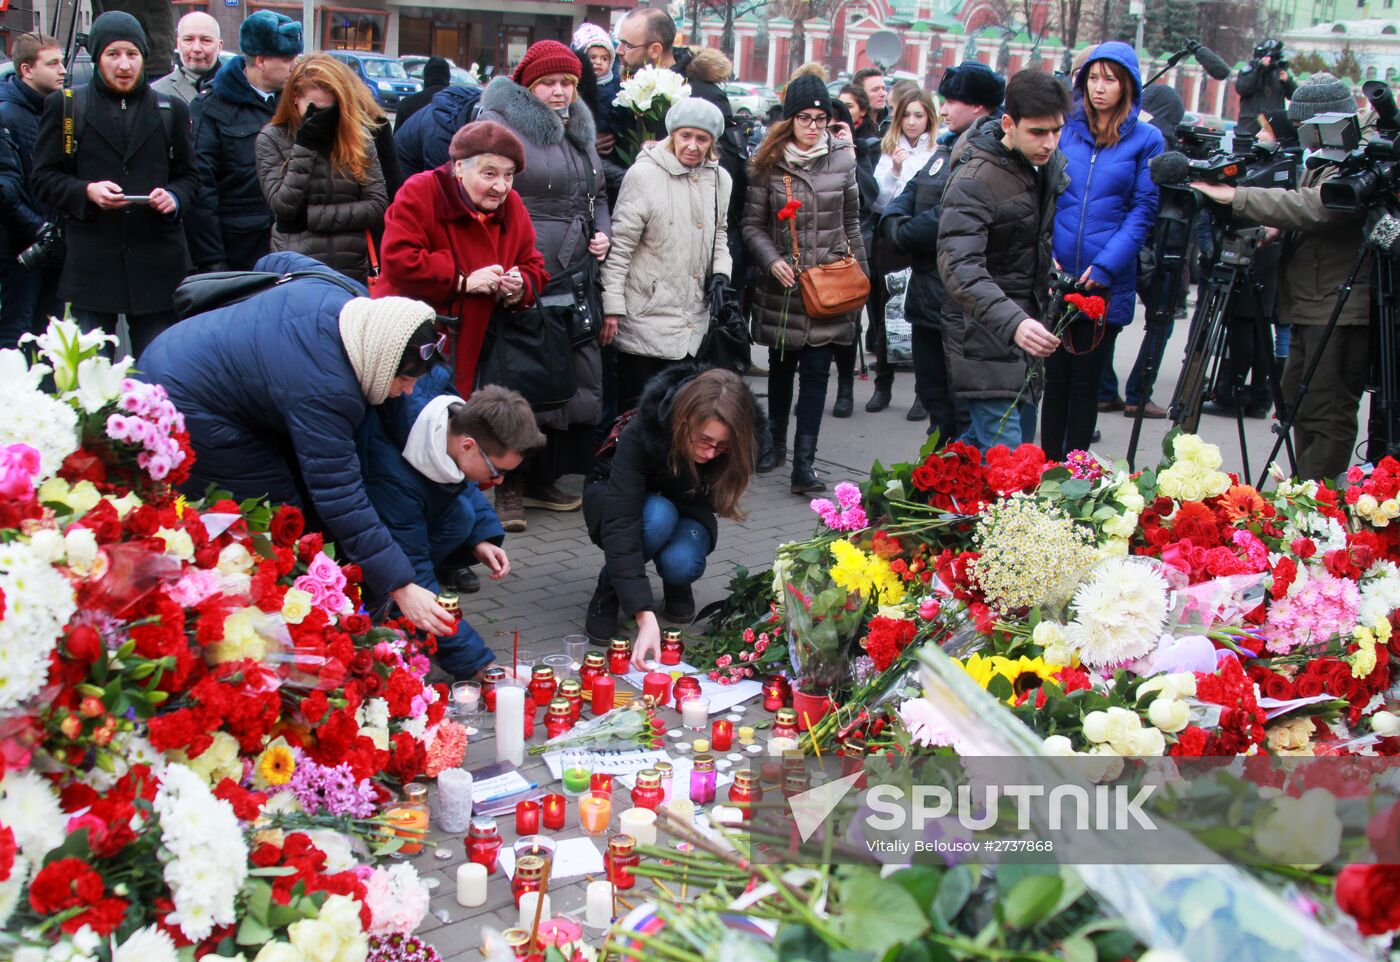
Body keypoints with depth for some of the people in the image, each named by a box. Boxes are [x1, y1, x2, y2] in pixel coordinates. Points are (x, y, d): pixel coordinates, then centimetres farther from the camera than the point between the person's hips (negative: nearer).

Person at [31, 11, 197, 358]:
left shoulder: (171, 110, 14)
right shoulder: (64, 105, 8)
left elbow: (187, 176, 17)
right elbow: (43, 179, 6)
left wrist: (174, 197, -6)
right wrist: (87, 192, -13)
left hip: (156, 262, 1)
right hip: (90, 262, -1)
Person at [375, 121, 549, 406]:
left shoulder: (512, 207, 6)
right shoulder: (419, 193, -11)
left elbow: (533, 267, 12)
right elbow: (397, 260, -21)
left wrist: (519, 288, -12)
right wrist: (463, 282, -21)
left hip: (469, 353, 5)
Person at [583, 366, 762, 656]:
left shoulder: (737, 445, -27)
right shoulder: (641, 433, -38)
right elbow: (620, 524, -45)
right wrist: (645, 616, -53)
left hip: (686, 511, 2)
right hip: (617, 499, -2)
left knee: (681, 564, -32)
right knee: (658, 516, -38)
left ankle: (675, 587, 6)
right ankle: (609, 589, -9)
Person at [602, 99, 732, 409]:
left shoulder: (719, 180, 6)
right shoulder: (644, 174, -12)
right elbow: (620, 244, -11)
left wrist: (720, 273, 4)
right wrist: (612, 306, -12)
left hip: (693, 322, 6)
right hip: (645, 316, -5)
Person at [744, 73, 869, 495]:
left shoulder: (842, 160, 2)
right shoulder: (769, 164, -3)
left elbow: (852, 222, 10)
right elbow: (752, 224, 0)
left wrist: (861, 276, 11)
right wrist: (772, 260, -15)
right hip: (783, 286, 0)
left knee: (816, 372, -3)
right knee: (781, 366, 14)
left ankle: (804, 463, -2)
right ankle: (777, 442, 33)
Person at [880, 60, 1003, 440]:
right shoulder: (948, 147, 16)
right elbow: (908, 196, 15)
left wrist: (903, 233, -10)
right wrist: (895, 221, -8)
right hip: (928, 295, 10)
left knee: (964, 410, -2)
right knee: (934, 396, 20)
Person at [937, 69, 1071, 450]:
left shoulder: (1049, 161, 6)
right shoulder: (974, 182, -21)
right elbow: (960, 268, -33)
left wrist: (1047, 263, 11)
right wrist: (1012, 322, -46)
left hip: (1028, 324, 9)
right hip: (985, 335, -8)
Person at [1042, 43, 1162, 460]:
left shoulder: (1147, 140, 2)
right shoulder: (1066, 129, 8)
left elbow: (1142, 210, -2)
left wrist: (1104, 267, -13)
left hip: (1107, 284, -2)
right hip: (1054, 279, 2)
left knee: (1085, 383, 6)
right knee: (1056, 379, 7)